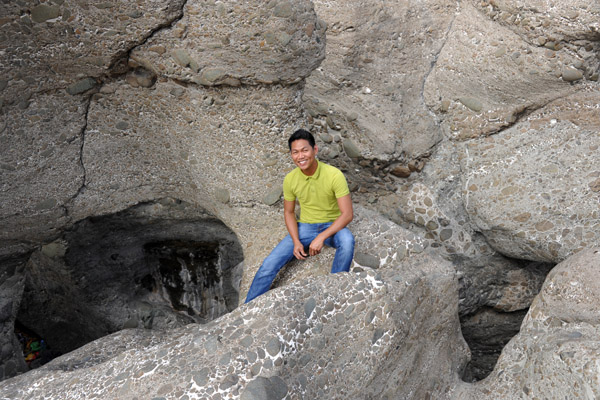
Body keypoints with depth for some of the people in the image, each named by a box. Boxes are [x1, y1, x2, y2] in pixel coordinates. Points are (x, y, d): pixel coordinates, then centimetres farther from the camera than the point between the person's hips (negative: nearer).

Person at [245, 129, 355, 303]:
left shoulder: (334, 175, -21)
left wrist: (321, 238, -28)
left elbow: (347, 214, -21)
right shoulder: (290, 179, -9)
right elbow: (289, 212, 4)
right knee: (269, 264, -12)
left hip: (331, 226, -2)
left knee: (347, 241, -38)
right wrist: (296, 242, -11)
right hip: (304, 228, 3)